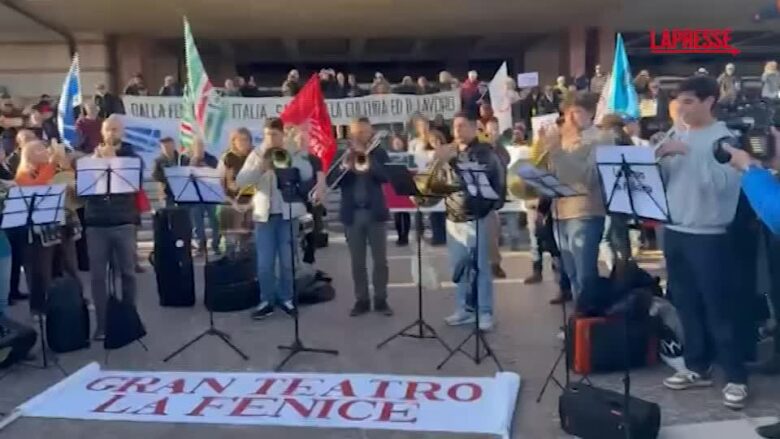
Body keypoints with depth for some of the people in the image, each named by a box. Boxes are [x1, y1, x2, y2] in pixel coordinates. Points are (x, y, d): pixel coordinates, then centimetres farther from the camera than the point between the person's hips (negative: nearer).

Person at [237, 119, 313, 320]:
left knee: (287, 261, 5)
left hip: (288, 213, -1)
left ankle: (286, 298, 20)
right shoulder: (257, 154, 6)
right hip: (264, 214, 1)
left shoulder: (295, 153, 3)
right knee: (264, 263, 2)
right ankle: (266, 301, 15)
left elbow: (307, 175, -15)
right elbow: (240, 180, -5)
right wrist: (261, 166, -18)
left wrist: (290, 153, -17)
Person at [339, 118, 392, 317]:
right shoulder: (343, 155, 7)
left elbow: (386, 176, -11)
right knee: (357, 261, 6)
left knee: (380, 259, 3)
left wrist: (368, 162, -23)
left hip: (374, 212, -1)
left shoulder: (379, 154, 5)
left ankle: (381, 300, 12)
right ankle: (361, 300, 14)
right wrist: (345, 167, -19)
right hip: (352, 213, 1)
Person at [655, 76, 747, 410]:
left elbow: (721, 183, -20)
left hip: (707, 235, -6)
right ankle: (698, 368, 25)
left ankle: (736, 378, 9)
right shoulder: (676, 136, 10)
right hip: (674, 231, 6)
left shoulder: (725, 138, -7)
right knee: (686, 305, 12)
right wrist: (659, 155, -10)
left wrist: (691, 153, -21)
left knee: (718, 308, -2)